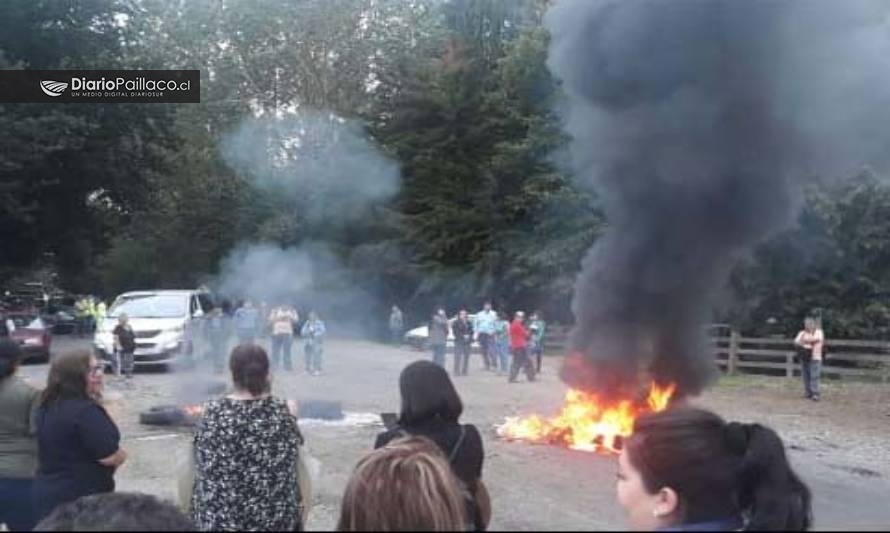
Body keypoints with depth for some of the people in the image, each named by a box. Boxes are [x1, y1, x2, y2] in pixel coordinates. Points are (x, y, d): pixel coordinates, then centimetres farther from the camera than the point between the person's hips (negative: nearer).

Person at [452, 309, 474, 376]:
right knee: (458, 357, -9)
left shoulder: (469, 323, 15)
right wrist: (463, 336, -13)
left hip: (467, 342, 5)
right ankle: (457, 372, -6)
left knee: (466, 357, 3)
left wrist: (471, 341, 3)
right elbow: (456, 332, -7)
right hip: (459, 342, -5)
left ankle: (464, 371, 10)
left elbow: (471, 332, 14)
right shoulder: (456, 323, 0)